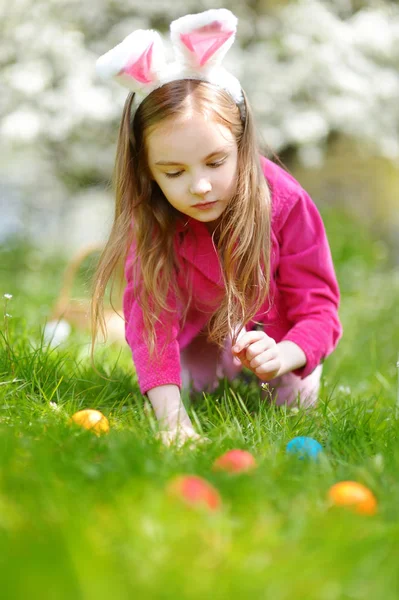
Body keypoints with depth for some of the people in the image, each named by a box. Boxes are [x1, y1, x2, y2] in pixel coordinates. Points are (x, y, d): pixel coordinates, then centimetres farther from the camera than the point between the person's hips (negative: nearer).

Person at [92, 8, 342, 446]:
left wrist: (283, 356, -52)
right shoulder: (149, 217, -30)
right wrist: (171, 416, -52)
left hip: (270, 331, 0)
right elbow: (149, 317, -38)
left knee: (294, 400, -11)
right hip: (197, 341, 1)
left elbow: (318, 307, -28)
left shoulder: (285, 205, -32)